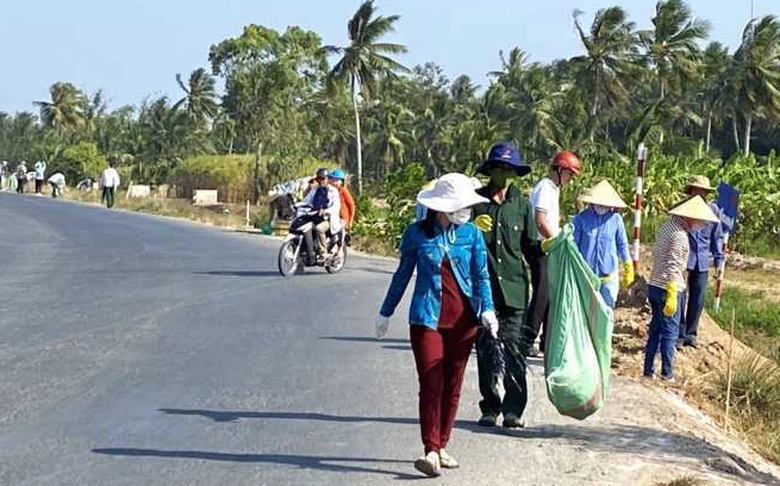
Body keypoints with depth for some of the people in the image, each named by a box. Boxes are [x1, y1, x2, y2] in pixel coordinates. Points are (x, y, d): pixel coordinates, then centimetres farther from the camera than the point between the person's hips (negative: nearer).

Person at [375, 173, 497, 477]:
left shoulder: (471, 233, 3)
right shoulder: (417, 234, -1)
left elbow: (481, 276, 3)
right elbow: (403, 275, 10)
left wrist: (487, 309, -14)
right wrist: (386, 313, 16)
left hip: (463, 319, 3)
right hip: (427, 318, -2)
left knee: (452, 385, 8)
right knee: (432, 384, -9)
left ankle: (442, 446, 20)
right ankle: (431, 452, -10)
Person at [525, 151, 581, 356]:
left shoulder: (553, 189, 18)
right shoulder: (545, 188, -13)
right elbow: (540, 223, -21)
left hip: (550, 249, 10)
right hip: (542, 249, -10)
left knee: (552, 295, 13)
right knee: (542, 295, -11)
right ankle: (527, 340, -7)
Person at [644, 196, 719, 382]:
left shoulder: (667, 226, 10)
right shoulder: (680, 235, -18)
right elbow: (673, 267, -22)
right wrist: (672, 296, -22)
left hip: (653, 286, 9)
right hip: (667, 289, -9)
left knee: (655, 329, 14)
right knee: (670, 331, 1)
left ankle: (648, 370, 17)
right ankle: (667, 373, 5)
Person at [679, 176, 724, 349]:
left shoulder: (712, 210, 3)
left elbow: (717, 237, 13)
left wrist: (719, 260, 9)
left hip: (702, 263, 3)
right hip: (683, 261, -3)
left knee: (698, 300, 9)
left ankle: (691, 334, 23)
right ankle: (679, 335, 8)